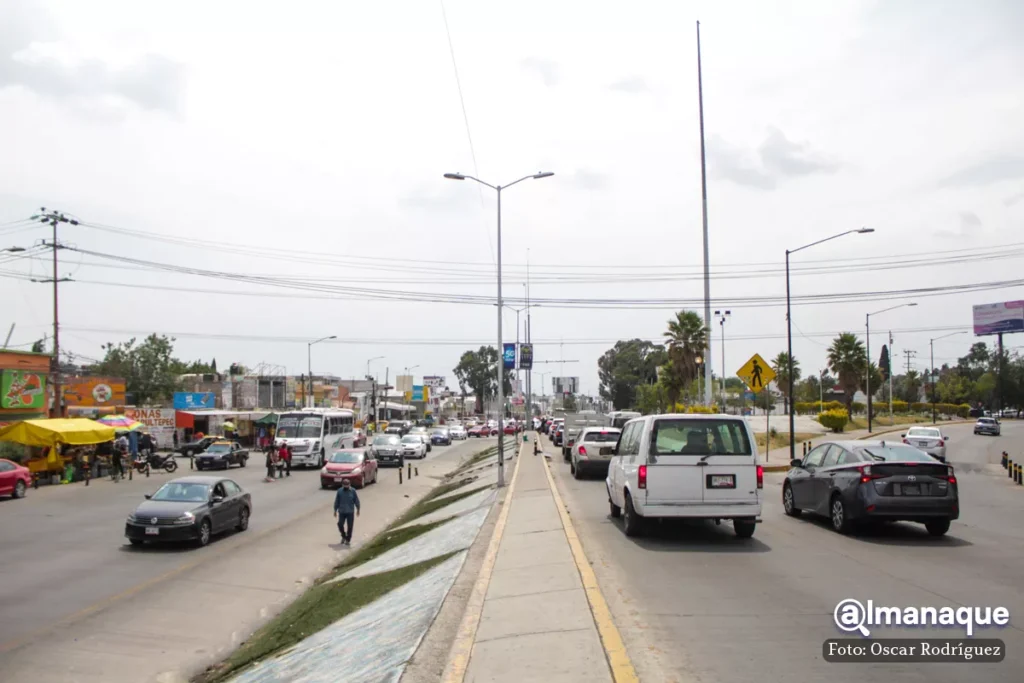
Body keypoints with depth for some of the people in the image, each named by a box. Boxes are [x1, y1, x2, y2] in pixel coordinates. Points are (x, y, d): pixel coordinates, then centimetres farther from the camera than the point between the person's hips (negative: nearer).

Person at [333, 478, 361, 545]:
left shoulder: (353, 491, -6)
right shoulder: (339, 491, -4)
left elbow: (356, 500, 1)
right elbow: (336, 501, 3)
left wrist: (358, 510, 3)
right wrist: (335, 510, 5)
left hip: (350, 512, -1)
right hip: (342, 512, 1)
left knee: (350, 526, 1)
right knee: (340, 524, -6)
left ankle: (348, 540, 15)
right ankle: (343, 536, 21)